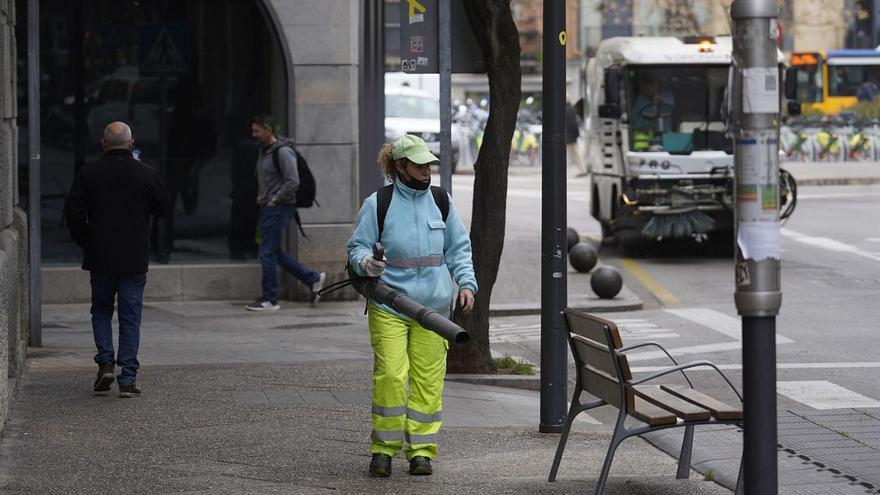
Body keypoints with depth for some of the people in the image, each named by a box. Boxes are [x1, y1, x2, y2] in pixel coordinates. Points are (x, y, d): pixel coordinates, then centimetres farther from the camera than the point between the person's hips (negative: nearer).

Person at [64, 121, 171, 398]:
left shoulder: (87, 173, -4)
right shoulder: (146, 175, -4)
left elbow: (73, 213, -4)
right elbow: (165, 208, 6)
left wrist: (85, 242, 8)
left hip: (100, 257, 1)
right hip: (135, 259, 0)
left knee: (101, 310, 19)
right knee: (130, 317, 5)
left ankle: (105, 363, 3)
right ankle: (128, 379, 2)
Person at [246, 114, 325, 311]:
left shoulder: (282, 152, -15)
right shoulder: (263, 151, 14)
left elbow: (293, 181, -21)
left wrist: (275, 200, -16)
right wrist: (261, 198, 14)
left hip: (279, 208, -10)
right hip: (267, 207, 10)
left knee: (268, 253, -7)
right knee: (274, 253, 11)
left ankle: (269, 300, 0)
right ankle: (313, 278, 19)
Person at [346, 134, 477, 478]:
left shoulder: (441, 202, 11)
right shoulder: (378, 204, 1)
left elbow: (459, 248, 17)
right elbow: (357, 246, 3)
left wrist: (466, 283, 3)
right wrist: (366, 263, -20)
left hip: (433, 306, 3)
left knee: (428, 379, 1)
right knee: (390, 375, -12)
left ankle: (421, 450, 9)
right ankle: (384, 449, 1)